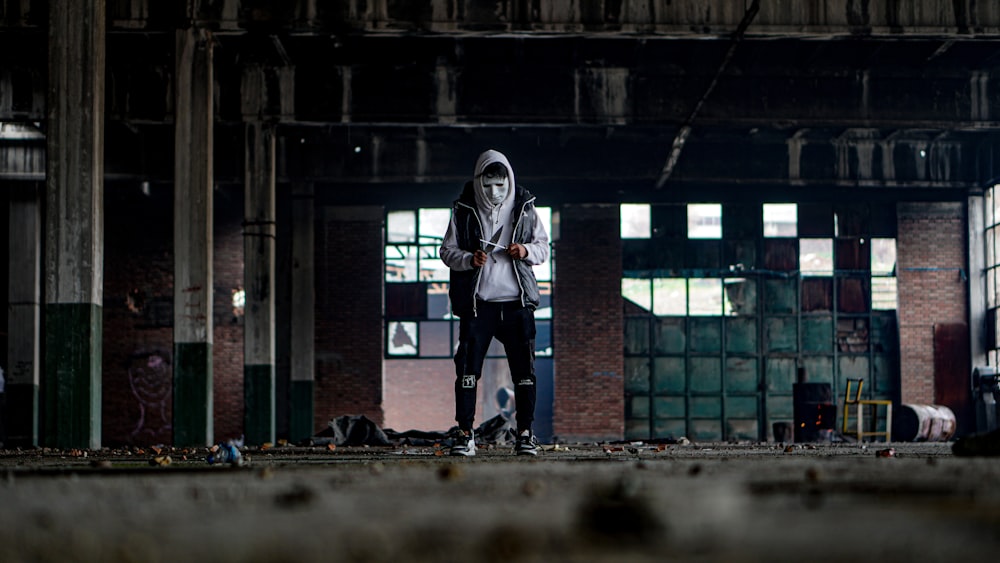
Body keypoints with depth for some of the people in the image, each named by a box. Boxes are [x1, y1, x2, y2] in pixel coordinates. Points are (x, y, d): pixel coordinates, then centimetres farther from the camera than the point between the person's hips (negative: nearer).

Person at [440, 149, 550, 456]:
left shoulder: (524, 208, 6)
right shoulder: (463, 211, 3)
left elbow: (544, 247, 11)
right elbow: (447, 250, 4)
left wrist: (526, 251, -10)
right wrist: (469, 259, -15)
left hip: (517, 302, 1)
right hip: (476, 303, -1)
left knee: (524, 370, 0)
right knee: (467, 369, -5)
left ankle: (525, 434, 7)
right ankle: (465, 434, 2)